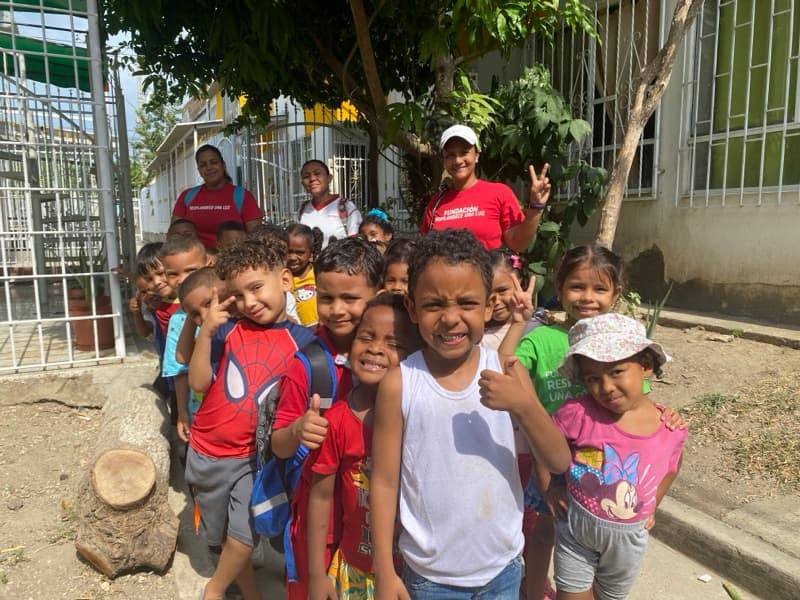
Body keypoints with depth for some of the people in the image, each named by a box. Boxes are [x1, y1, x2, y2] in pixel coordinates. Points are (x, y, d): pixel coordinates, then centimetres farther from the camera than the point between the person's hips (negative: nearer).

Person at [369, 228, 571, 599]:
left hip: (503, 568, 2)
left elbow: (559, 463, -9)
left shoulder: (506, 372, -10)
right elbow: (384, 483, -8)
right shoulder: (398, 384, -16)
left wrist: (523, 405, -25)